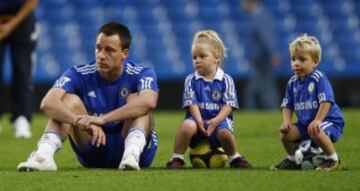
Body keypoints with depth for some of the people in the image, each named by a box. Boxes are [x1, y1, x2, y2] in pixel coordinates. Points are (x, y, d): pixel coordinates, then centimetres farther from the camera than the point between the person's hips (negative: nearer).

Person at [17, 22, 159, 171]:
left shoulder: (141, 75, -12)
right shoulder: (80, 74, -8)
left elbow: (148, 102, -37)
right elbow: (48, 103, -26)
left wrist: (103, 119, -46)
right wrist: (81, 121, -45)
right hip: (93, 156, 1)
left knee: (136, 99, -23)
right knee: (69, 100, -18)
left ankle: (132, 154, -49)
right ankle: (43, 155, -39)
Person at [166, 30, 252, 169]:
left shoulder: (225, 80, 3)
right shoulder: (191, 80, 6)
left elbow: (228, 105, -4)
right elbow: (192, 104, -3)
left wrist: (216, 121, -21)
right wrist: (199, 122, -21)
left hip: (219, 119, 0)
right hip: (198, 119, 0)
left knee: (224, 132, -34)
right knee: (187, 125, -35)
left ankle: (234, 158, -3)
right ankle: (177, 158, -19)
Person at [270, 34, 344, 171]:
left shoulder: (319, 78, -17)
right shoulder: (293, 82, 4)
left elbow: (326, 102, -24)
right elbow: (287, 106, 10)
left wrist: (317, 121, -30)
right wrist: (286, 122, -8)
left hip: (330, 121, -7)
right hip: (305, 123, 7)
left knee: (316, 132, -37)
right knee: (285, 133, -7)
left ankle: (333, 160, -17)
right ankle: (292, 159, 19)